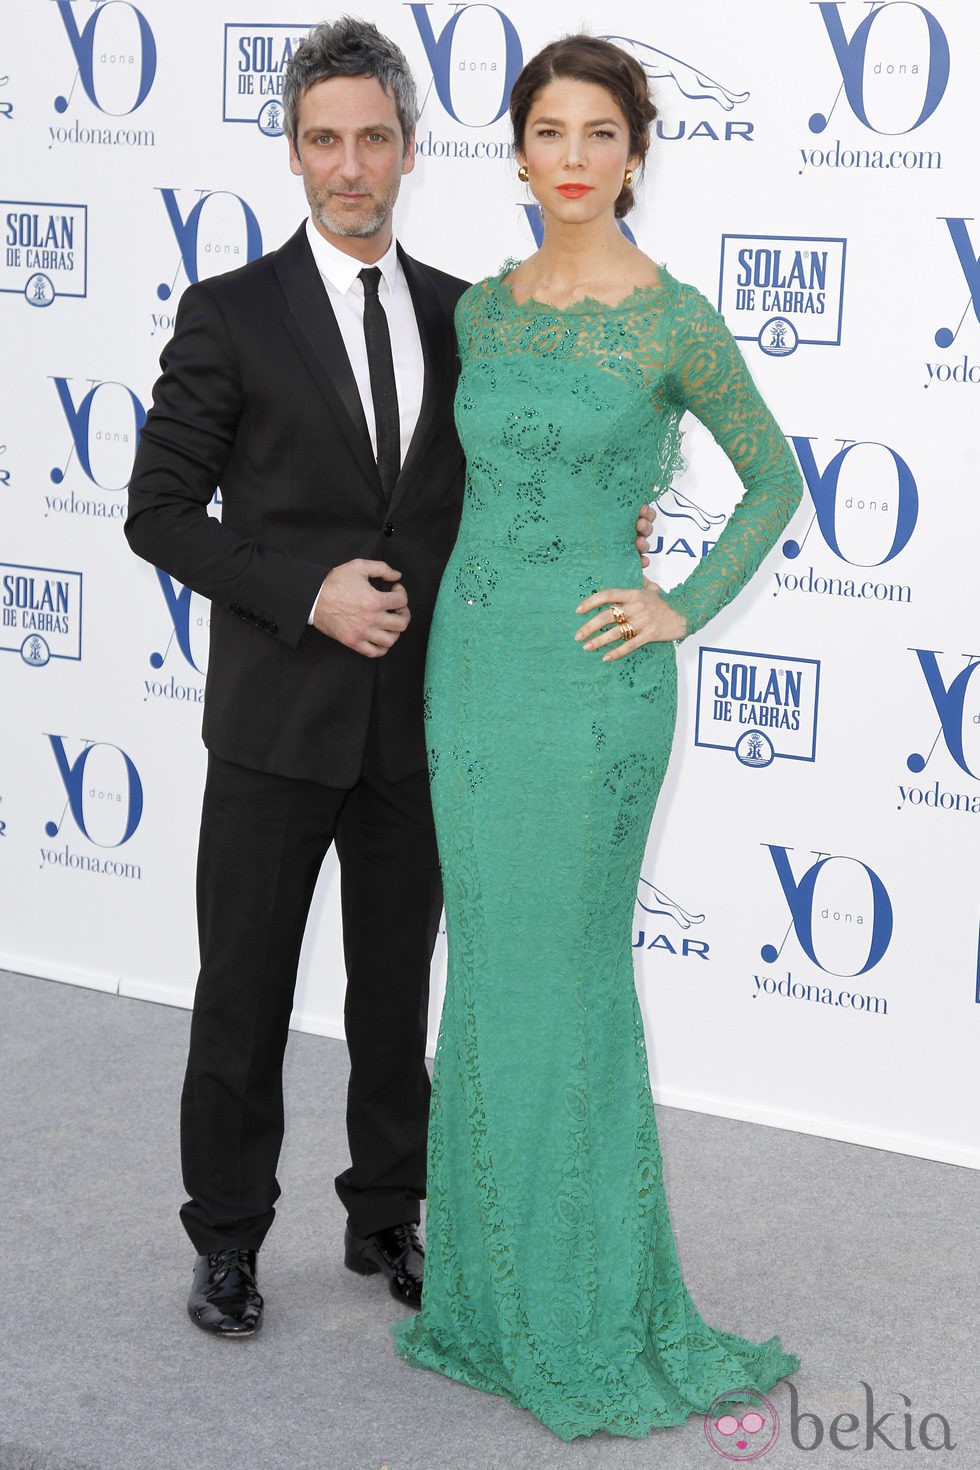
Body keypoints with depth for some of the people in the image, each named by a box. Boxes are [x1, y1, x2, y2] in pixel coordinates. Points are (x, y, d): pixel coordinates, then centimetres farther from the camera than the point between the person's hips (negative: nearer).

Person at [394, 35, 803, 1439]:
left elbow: (775, 478, 2)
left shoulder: (676, 320, -8)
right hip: (471, 661, 6)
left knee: (570, 982, 0)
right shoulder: (481, 308, 8)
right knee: (489, 976, 12)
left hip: (591, 681, -6)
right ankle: (494, 1287, 25)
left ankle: (597, 1312, 13)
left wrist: (686, 610, -6)